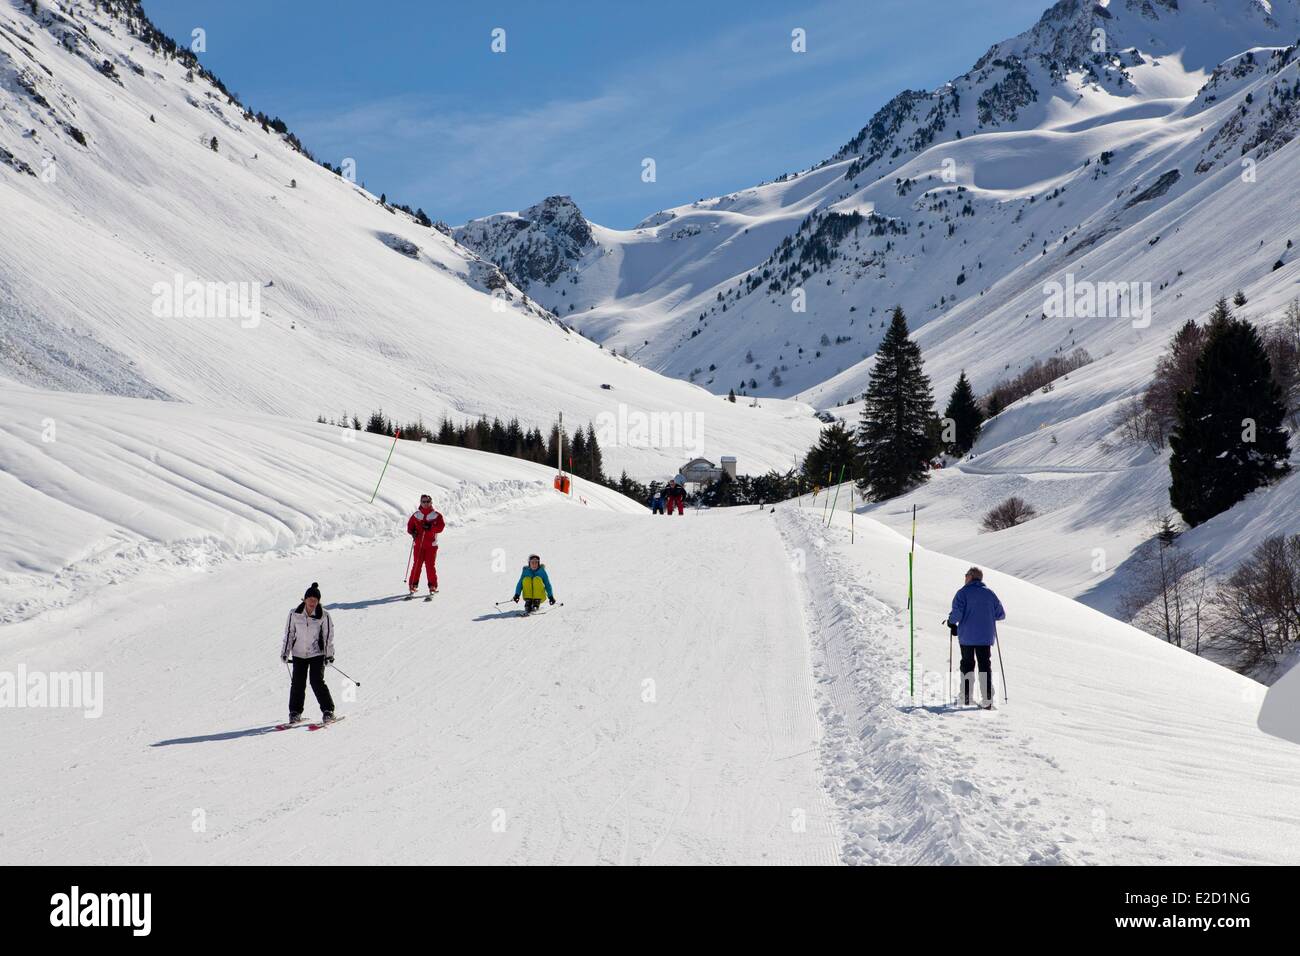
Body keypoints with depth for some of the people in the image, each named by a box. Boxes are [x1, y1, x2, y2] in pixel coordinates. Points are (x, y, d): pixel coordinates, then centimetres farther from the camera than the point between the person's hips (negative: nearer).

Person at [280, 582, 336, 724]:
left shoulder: (323, 615, -10)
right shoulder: (294, 614, -6)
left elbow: (328, 636, -2)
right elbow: (289, 633, 3)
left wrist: (329, 654, -5)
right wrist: (285, 652, 4)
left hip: (317, 653, -2)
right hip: (299, 654, 2)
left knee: (317, 682, -10)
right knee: (298, 683, 1)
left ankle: (328, 711, 1)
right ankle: (295, 712, 16)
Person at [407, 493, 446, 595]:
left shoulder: (436, 515, 4)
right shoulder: (416, 515, 10)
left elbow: (440, 527, -6)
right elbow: (410, 525, 15)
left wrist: (430, 527, -21)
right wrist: (412, 532, -6)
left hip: (431, 544, -2)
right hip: (418, 544, 2)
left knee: (430, 565, -5)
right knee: (417, 564, -1)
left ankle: (433, 586, 3)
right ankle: (413, 585, 7)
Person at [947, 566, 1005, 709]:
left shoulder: (963, 592, -7)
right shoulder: (990, 593, 5)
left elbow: (957, 613, -18)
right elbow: (1001, 615, 8)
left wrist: (951, 621, 2)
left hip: (966, 637, -2)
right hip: (986, 637, 2)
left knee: (967, 664, 14)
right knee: (985, 665, 5)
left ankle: (966, 697, 16)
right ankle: (987, 700, -5)